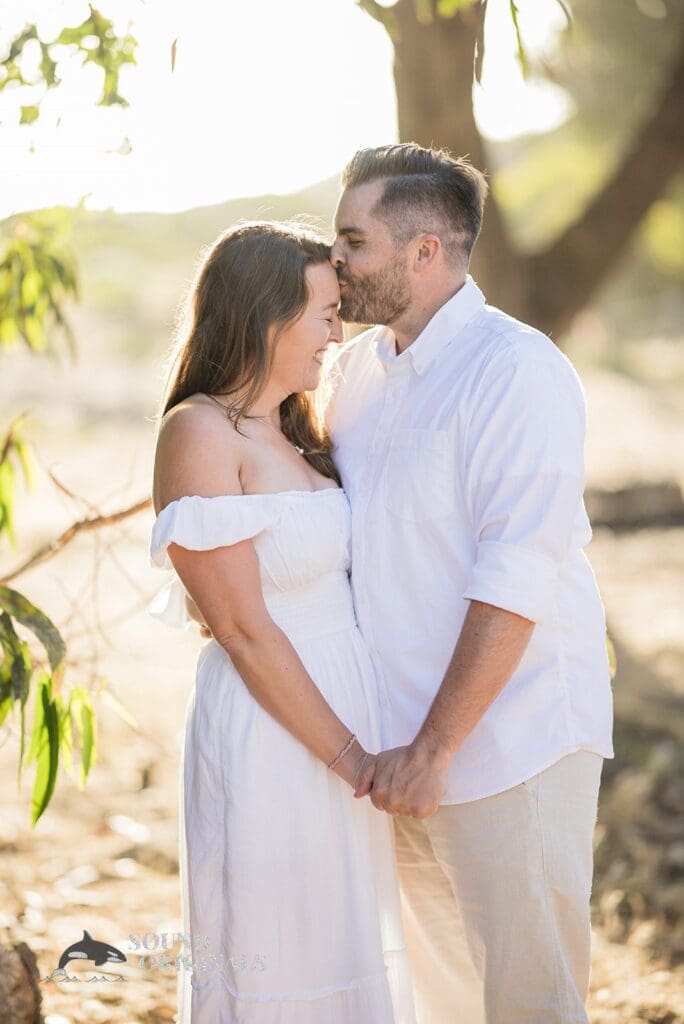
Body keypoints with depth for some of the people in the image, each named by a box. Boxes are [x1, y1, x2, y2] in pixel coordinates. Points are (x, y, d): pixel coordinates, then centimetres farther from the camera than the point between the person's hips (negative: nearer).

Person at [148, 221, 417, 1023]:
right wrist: (351, 758, -14)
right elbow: (244, 628, -17)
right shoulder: (199, 432, -14)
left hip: (346, 709, 8)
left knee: (344, 953, 17)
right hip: (271, 736, -8)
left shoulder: (292, 433, 11)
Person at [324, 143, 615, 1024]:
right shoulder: (359, 366, 9)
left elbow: (514, 584, -21)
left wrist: (433, 750, -22)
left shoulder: (517, 372, -15)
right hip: (405, 750, 8)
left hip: (509, 748, -7)